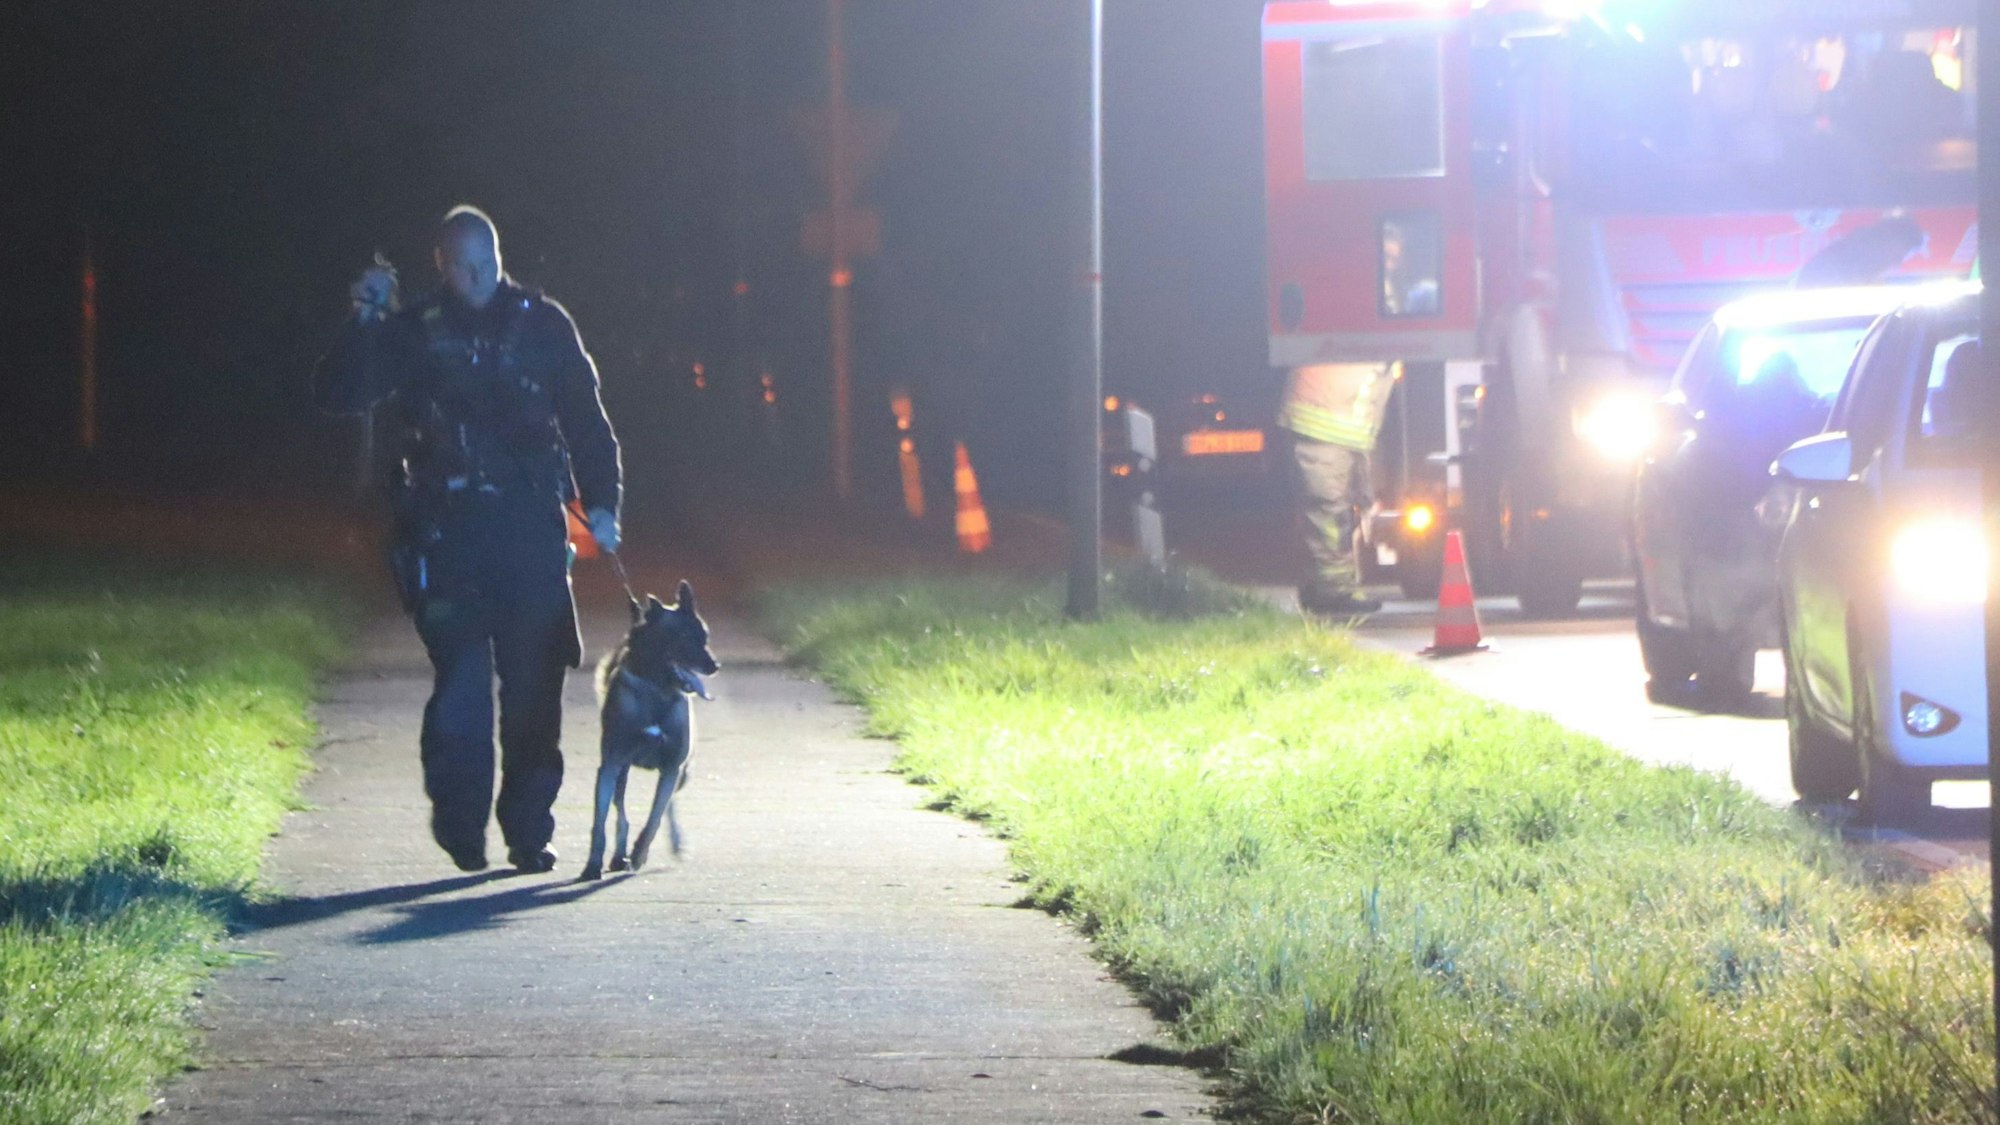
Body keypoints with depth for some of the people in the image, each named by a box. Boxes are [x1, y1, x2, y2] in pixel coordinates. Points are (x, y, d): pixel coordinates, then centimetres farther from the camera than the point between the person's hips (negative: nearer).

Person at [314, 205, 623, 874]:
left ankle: (528, 830, 10)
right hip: (447, 529, -1)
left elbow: (587, 422, 12)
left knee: (533, 681, 1)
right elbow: (338, 396, 2)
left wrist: (600, 504, 3)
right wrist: (364, 325, -11)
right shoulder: (415, 333, 7)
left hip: (530, 523, 1)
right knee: (461, 677, -10)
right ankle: (462, 826, -1)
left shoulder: (541, 326, 9)